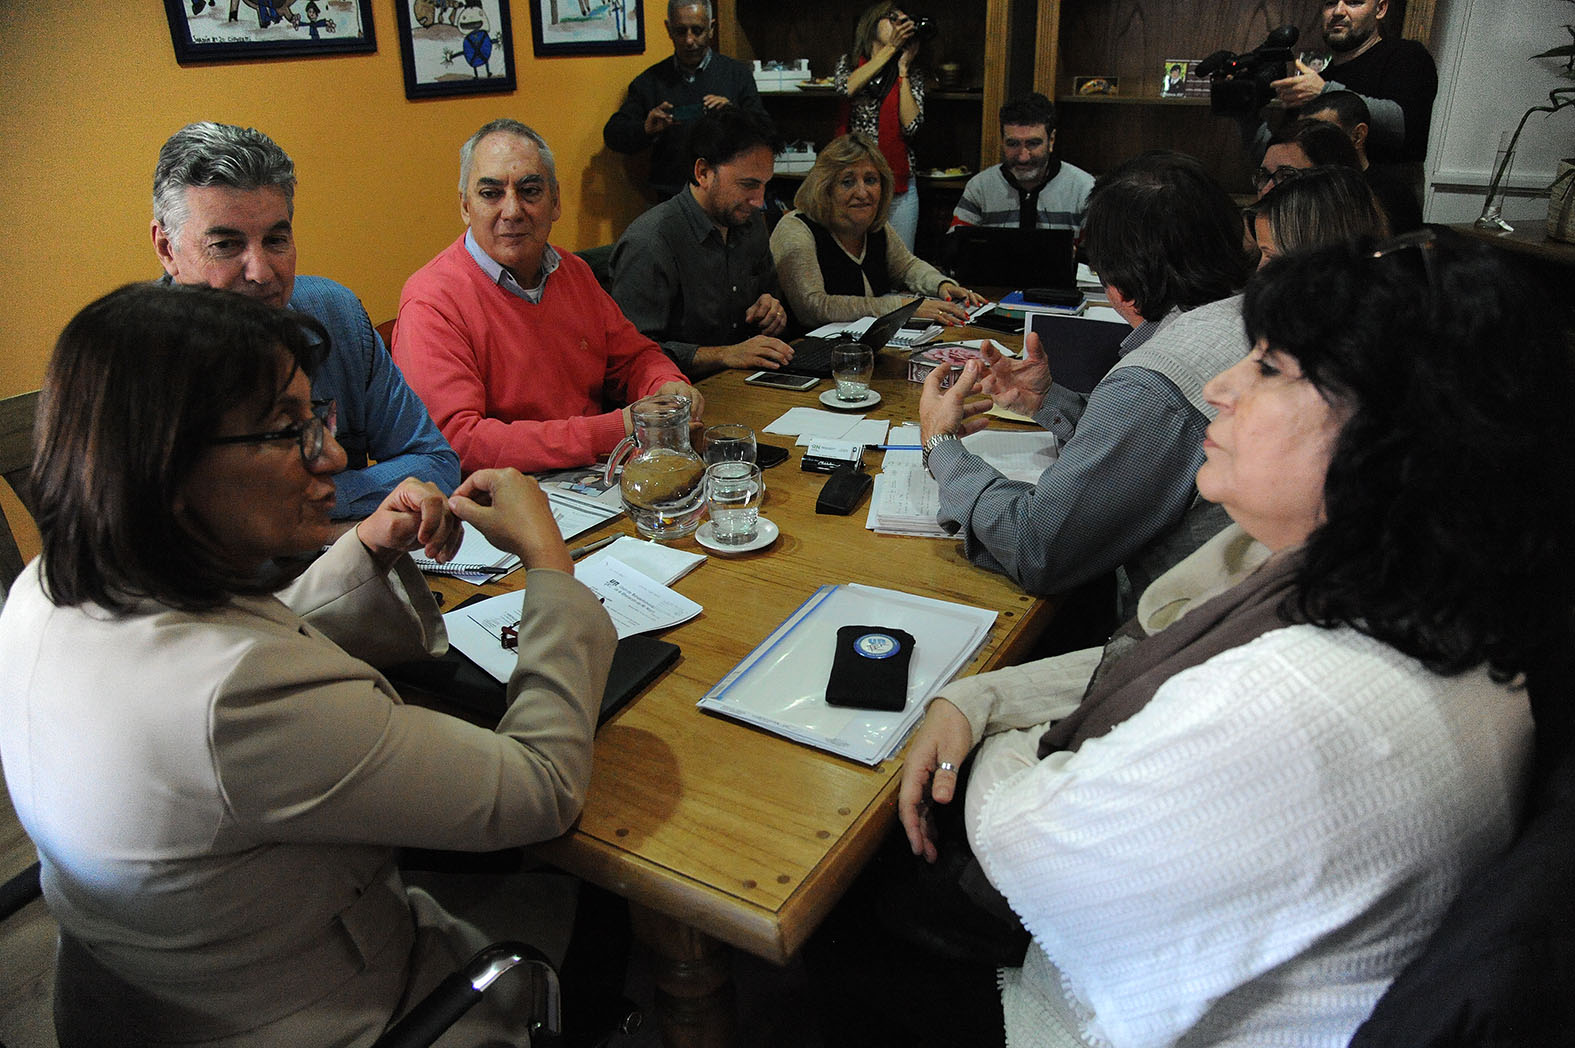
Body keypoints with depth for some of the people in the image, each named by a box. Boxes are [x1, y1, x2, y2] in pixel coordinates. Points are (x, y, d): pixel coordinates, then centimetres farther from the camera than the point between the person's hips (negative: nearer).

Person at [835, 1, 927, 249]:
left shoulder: (912, 75, 8)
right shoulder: (848, 63, 10)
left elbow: (911, 126, -7)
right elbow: (846, 88, -15)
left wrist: (903, 68, -5)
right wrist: (890, 48, -11)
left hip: (898, 183, 0)